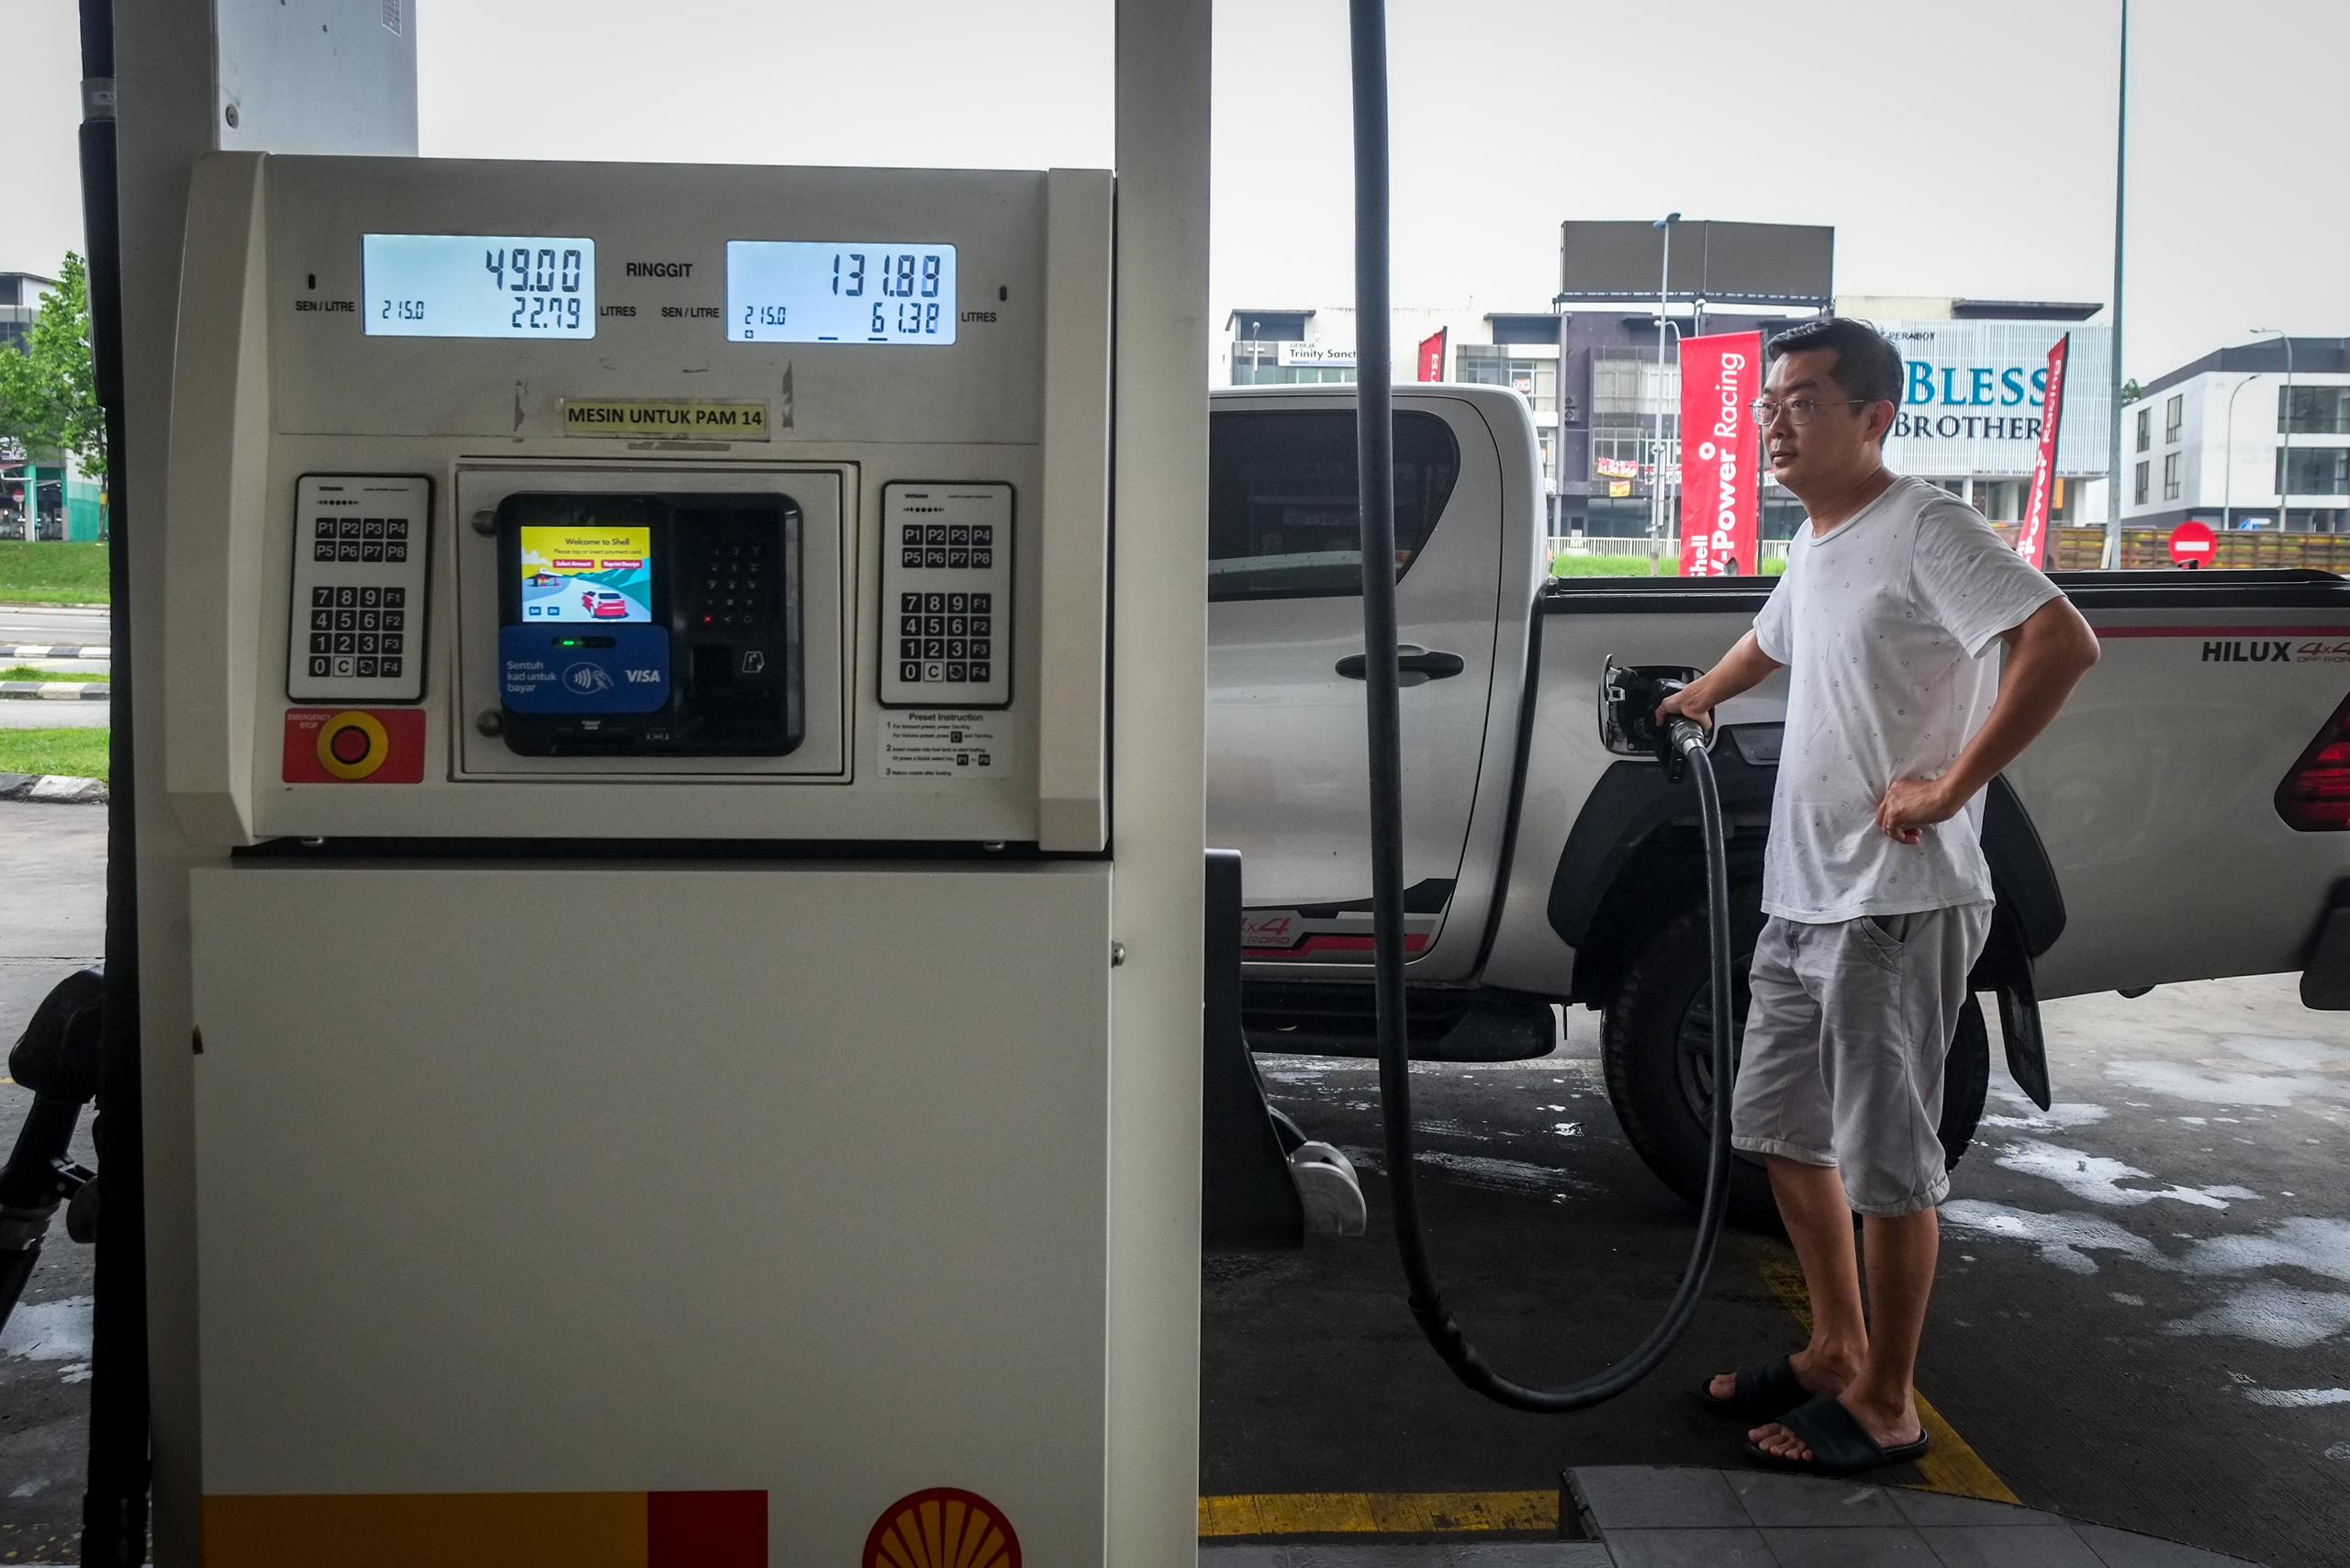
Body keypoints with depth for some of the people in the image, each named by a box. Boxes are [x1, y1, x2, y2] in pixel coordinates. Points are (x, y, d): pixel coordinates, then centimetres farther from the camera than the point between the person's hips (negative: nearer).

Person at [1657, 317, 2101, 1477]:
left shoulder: (1924, 528, -14)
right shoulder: (1814, 542, 13)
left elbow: (2065, 643, -27)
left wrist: (1949, 788, -25)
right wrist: (1700, 698, 43)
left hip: (1895, 904, -9)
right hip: (1801, 896, 9)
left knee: (1885, 1160, 0)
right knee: (1780, 1127, 17)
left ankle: (1887, 1405, 16)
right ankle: (1838, 1350, 33)